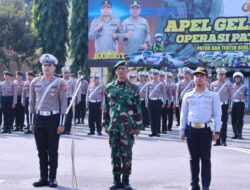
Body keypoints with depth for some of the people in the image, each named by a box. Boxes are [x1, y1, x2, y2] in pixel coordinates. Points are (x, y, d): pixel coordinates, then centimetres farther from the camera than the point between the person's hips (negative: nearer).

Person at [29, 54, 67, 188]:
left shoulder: (59, 83, -3)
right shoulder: (35, 83, 7)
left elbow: (64, 104, -4)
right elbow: (32, 103, 12)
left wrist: (61, 124, -9)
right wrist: (31, 122, 8)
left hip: (53, 119, -3)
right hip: (39, 119, 3)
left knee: (53, 151, 2)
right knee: (41, 150, 7)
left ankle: (52, 178, 12)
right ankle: (43, 178, 16)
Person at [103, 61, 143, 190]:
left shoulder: (133, 88, 1)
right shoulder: (109, 87, 7)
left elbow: (137, 108, 1)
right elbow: (106, 107, 10)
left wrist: (138, 126, -2)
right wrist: (105, 124, 7)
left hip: (128, 126, -2)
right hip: (113, 126, 2)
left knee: (126, 153, 1)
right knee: (115, 153, 6)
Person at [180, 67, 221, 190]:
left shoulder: (213, 95, 1)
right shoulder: (188, 95, 8)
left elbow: (217, 114, 0)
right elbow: (183, 113, 11)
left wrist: (217, 131, -5)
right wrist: (182, 130, 7)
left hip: (206, 130, -2)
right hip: (191, 129, 2)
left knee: (205, 158, 1)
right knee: (193, 158, 8)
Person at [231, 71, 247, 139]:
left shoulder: (244, 87, 5)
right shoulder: (232, 86, 8)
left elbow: (245, 96, 7)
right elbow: (230, 96, 8)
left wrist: (245, 106, 2)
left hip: (241, 104, -2)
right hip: (233, 103, 2)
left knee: (240, 119, -5)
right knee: (233, 119, 1)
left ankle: (239, 134, 1)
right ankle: (235, 134, 9)